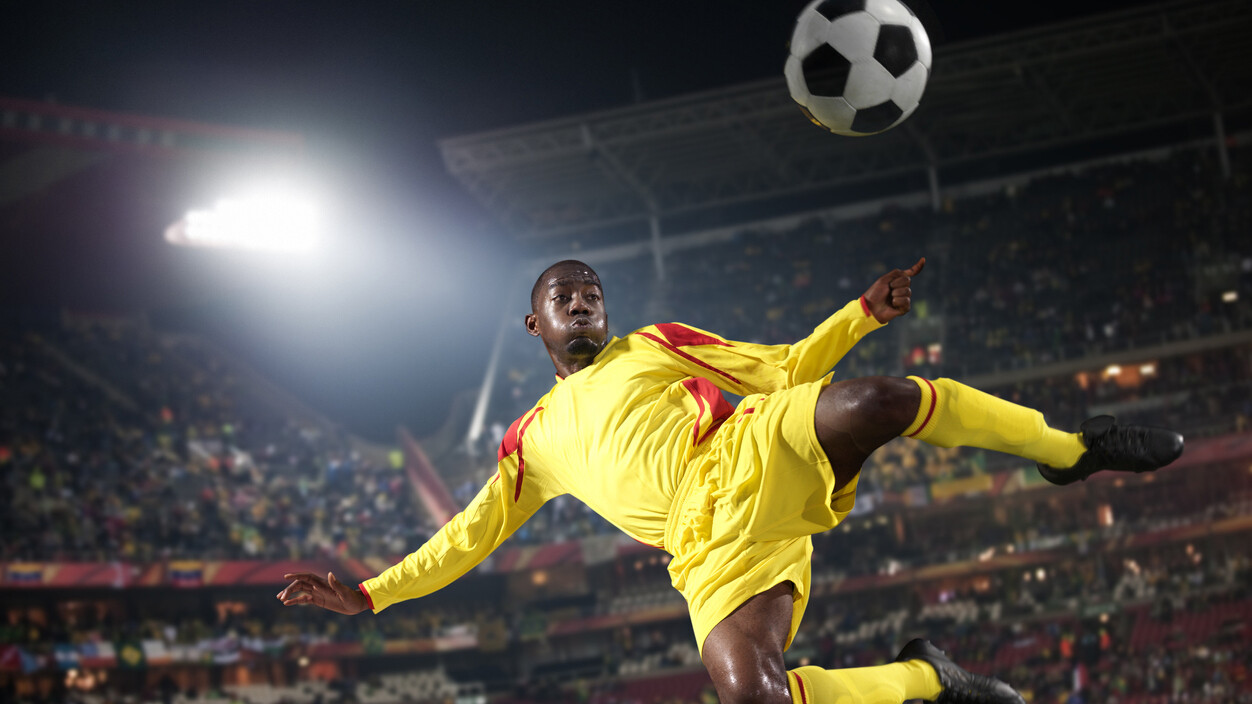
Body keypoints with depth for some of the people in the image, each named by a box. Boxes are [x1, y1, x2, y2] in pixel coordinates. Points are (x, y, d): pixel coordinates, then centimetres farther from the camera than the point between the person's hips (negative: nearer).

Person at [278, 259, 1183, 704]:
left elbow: (787, 367, 21)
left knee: (878, 399, -34)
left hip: (754, 459, -1)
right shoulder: (535, 440, 26)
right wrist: (370, 596, 15)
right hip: (714, 547, 1)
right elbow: (472, 534, 26)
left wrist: (863, 315, 5)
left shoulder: (656, 345, 24)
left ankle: (1067, 448, -14)